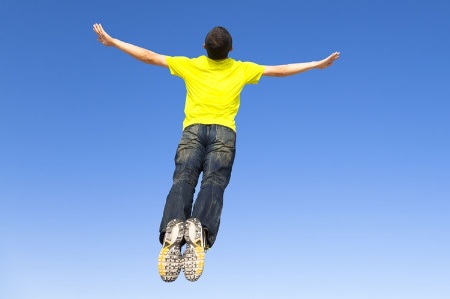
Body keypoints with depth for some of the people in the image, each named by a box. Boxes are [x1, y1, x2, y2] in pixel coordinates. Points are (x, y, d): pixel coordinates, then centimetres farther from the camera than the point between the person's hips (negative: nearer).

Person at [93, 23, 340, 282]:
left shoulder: (189, 65, 20)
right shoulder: (241, 69, 20)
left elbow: (149, 57, 24)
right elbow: (279, 70, 26)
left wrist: (112, 42, 35)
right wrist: (318, 65, 36)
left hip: (194, 129, 1)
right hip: (224, 132, 0)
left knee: (183, 178, -19)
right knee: (214, 181, -21)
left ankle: (173, 229, -50)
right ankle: (199, 231, -52)